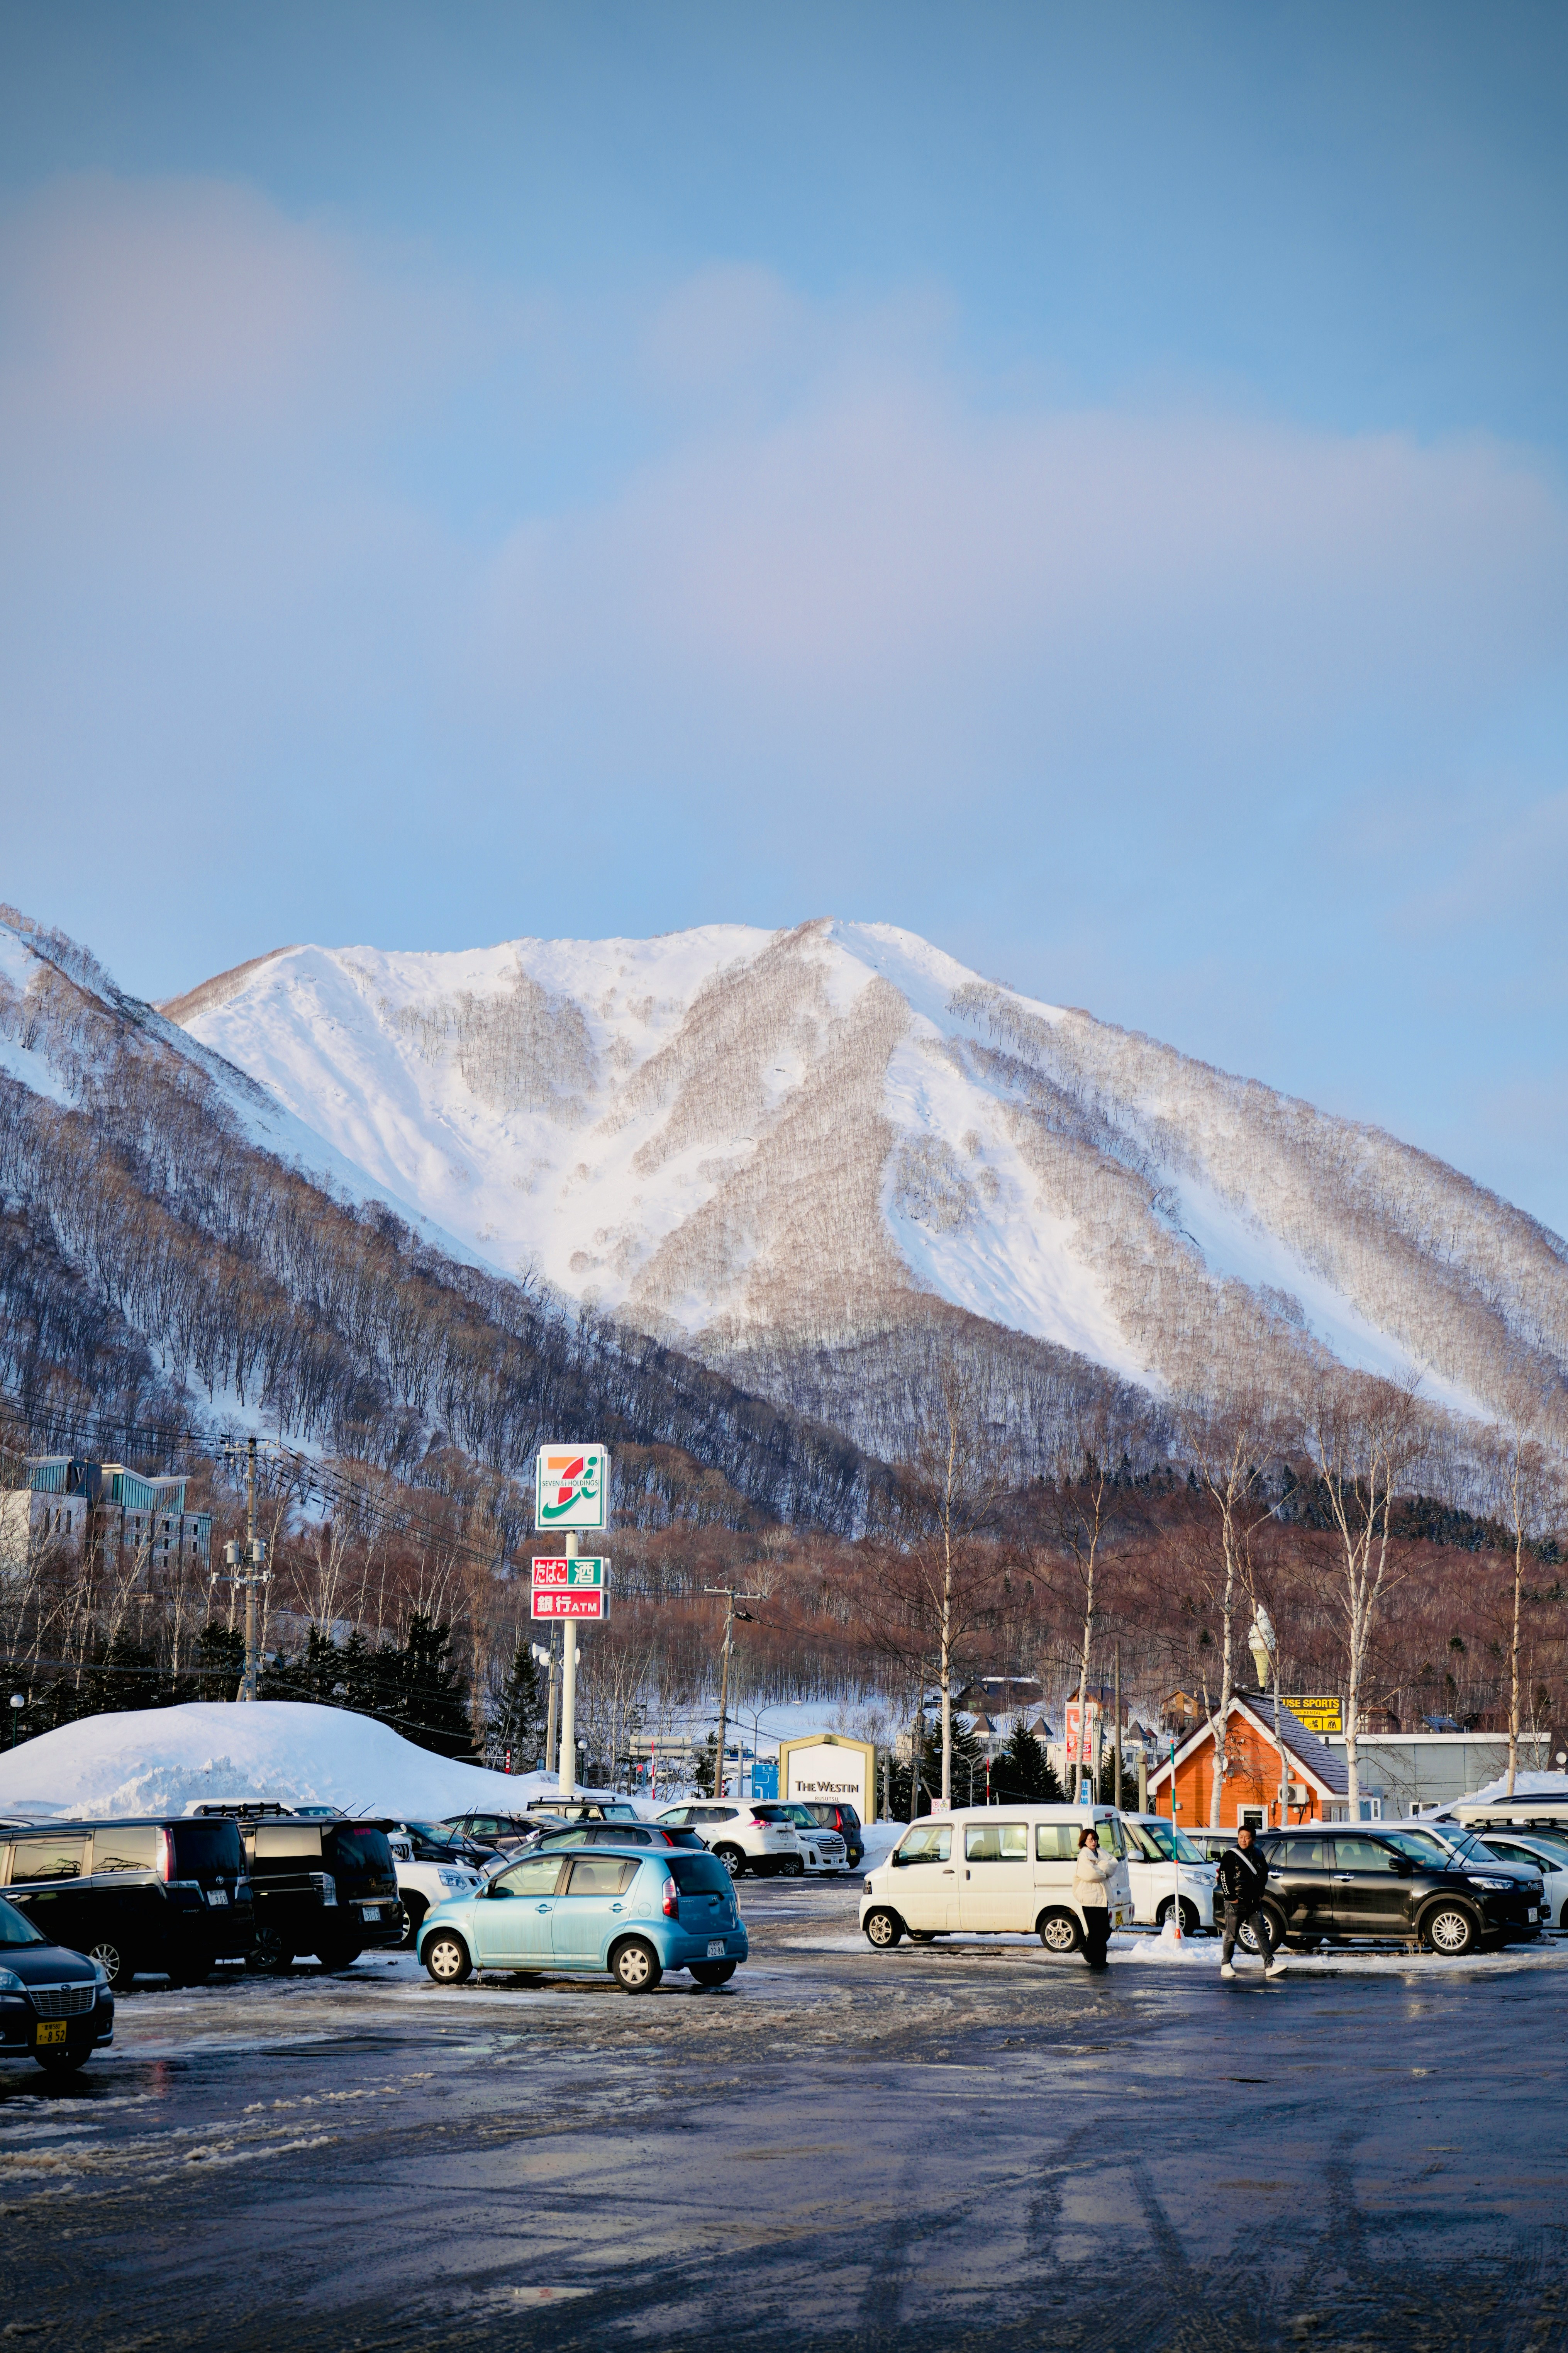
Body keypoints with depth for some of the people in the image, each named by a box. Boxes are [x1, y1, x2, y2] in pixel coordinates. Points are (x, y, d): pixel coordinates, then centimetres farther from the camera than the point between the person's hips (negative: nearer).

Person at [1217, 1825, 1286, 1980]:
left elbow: (1264, 1875, 23)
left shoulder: (1258, 1855, 10)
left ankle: (1270, 1965, -6)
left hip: (1255, 1903, 5)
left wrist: (1260, 1894, 15)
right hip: (1236, 1903, -5)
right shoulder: (1230, 1856, -6)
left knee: (1262, 1933, -3)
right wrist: (1231, 1897, -11)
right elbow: (1224, 1878, -8)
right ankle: (1226, 1966, 13)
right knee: (1231, 1936, 2)